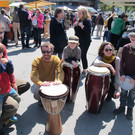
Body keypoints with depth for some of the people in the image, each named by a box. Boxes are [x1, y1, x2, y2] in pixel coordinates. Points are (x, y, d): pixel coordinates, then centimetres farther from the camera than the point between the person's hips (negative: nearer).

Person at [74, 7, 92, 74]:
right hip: (79, 40, 7)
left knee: (83, 55, -4)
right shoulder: (79, 20, 12)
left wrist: (81, 26, -25)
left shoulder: (87, 21, -11)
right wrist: (75, 26, 1)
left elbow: (88, 31, -23)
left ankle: (85, 69, 11)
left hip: (85, 41, -7)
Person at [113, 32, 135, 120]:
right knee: (123, 91, 13)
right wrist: (122, 74, -13)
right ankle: (122, 107, 30)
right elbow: (122, 61, -4)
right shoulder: (126, 48, -7)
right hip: (125, 75, 2)